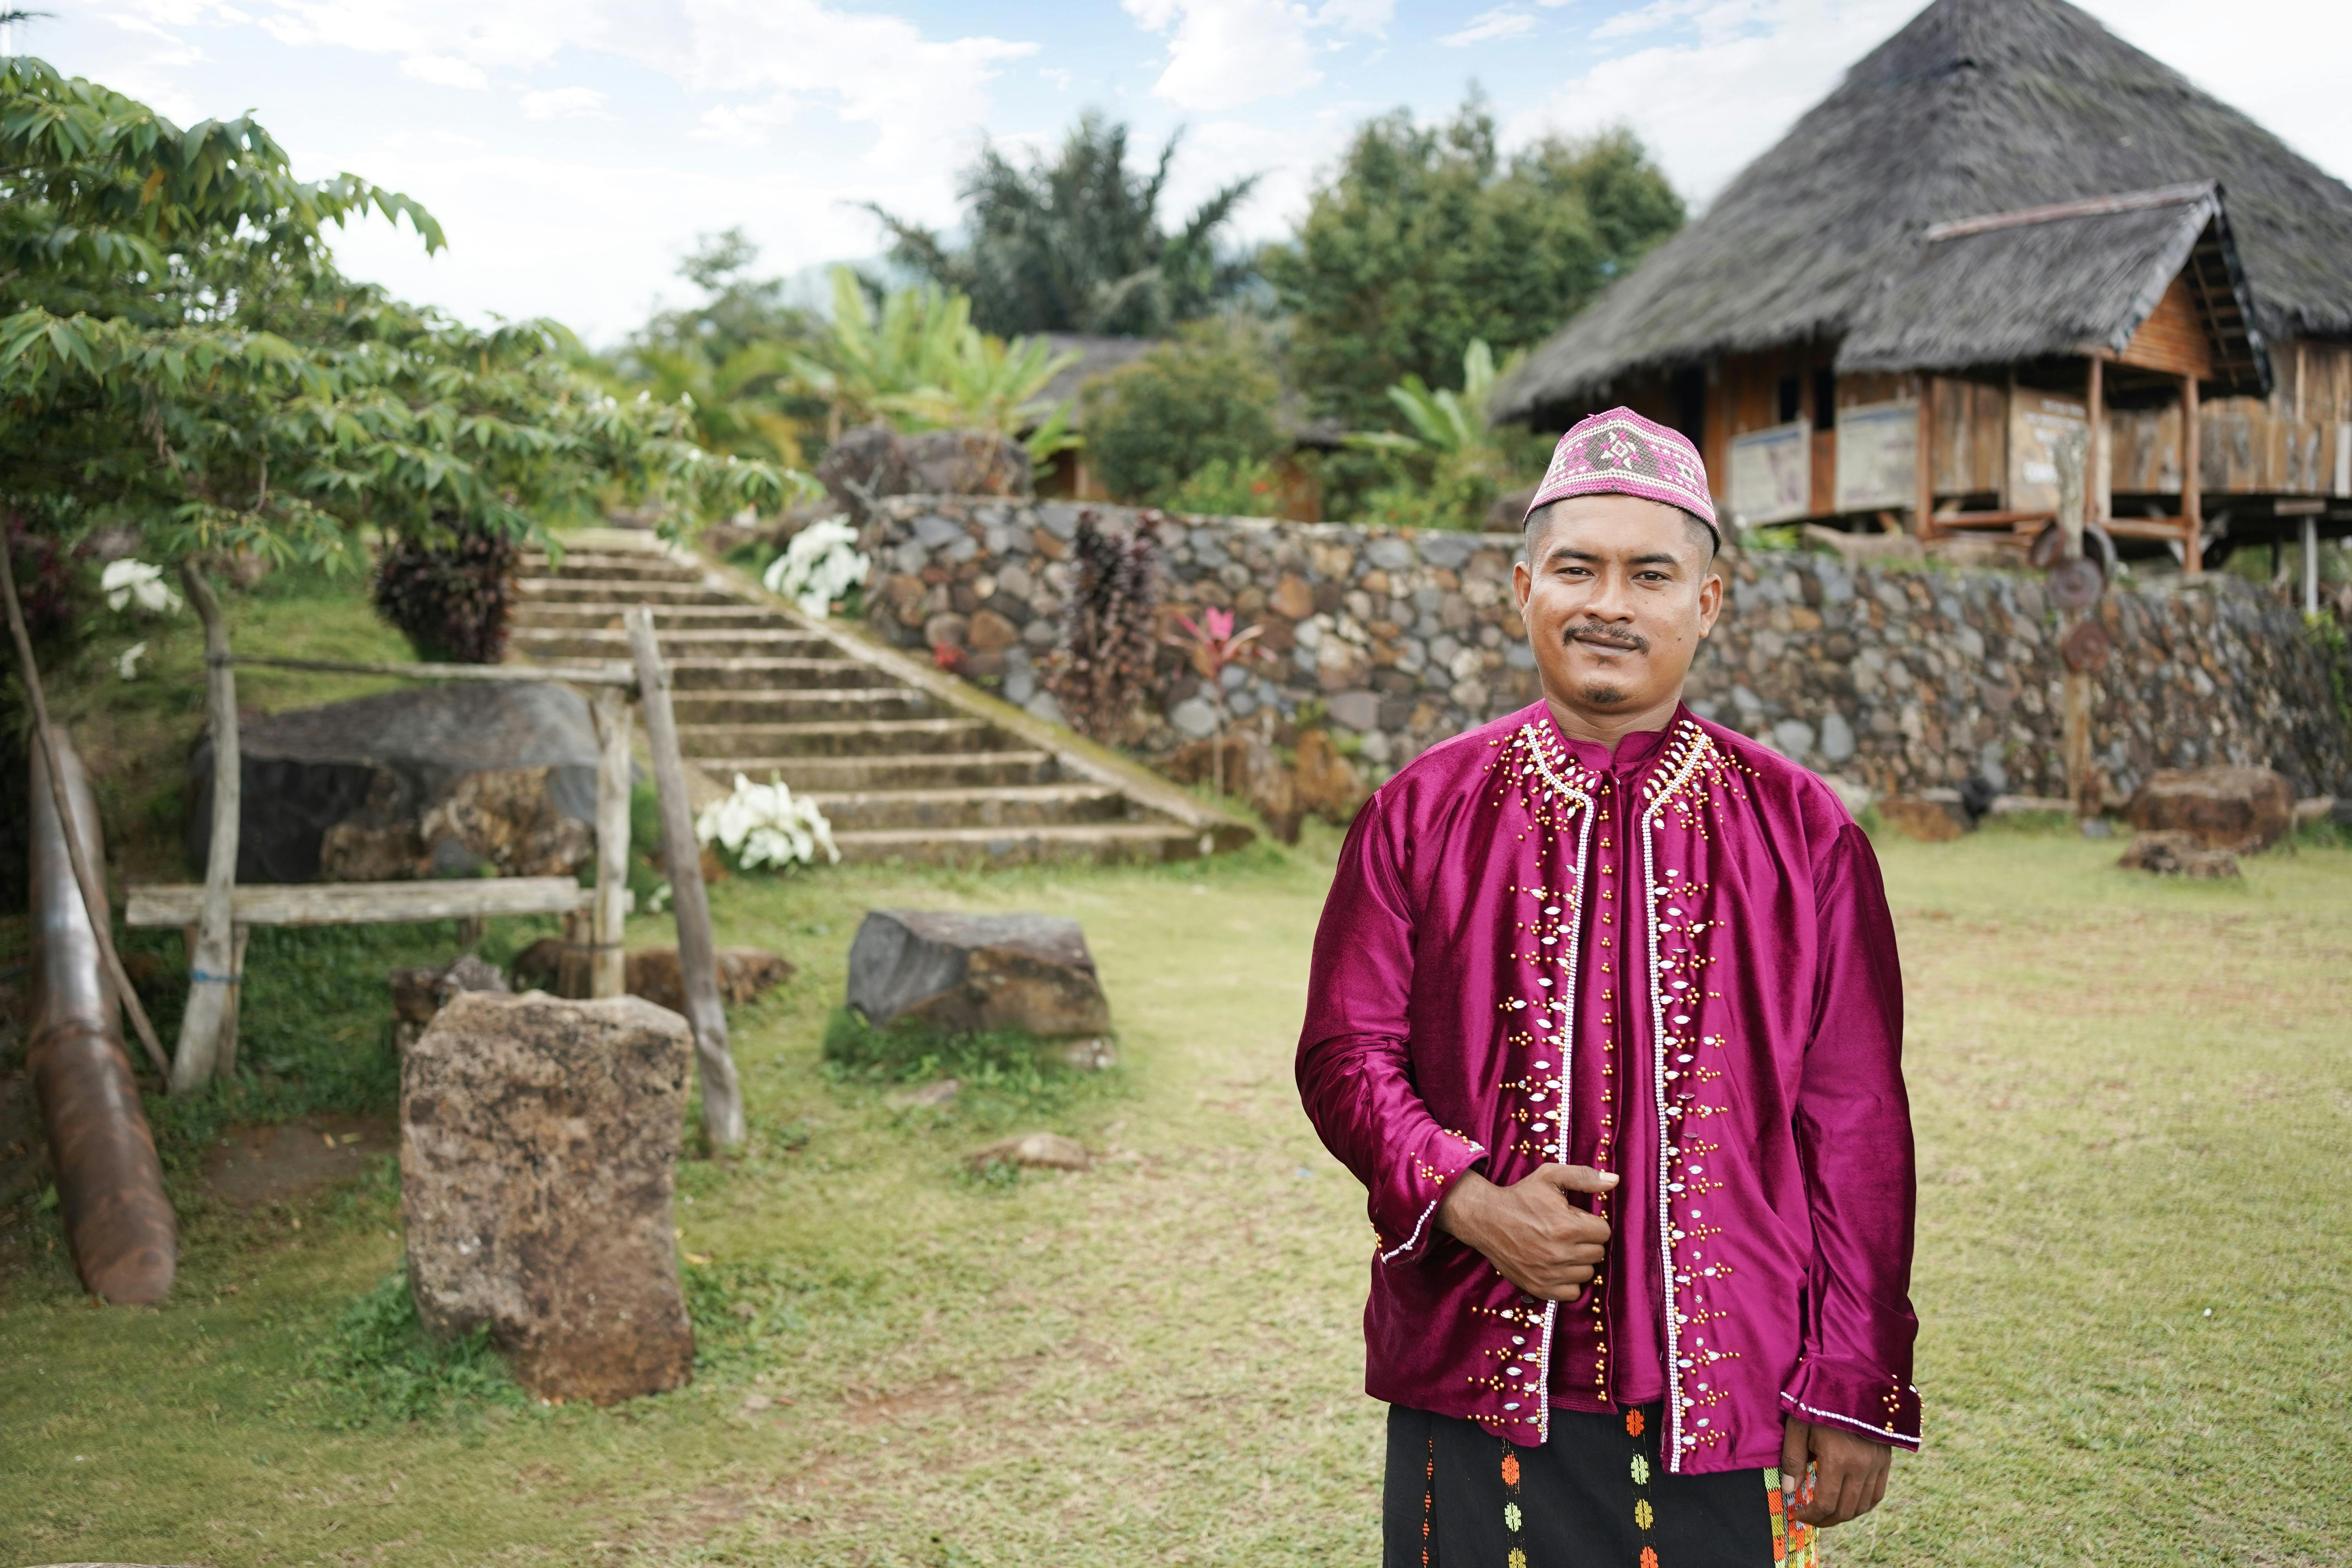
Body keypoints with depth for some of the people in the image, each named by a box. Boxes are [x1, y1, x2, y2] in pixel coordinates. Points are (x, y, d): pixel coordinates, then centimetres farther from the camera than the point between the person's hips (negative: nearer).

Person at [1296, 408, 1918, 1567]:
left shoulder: (1802, 833, 1)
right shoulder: (1421, 815, 2)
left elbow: (1857, 1126, 1)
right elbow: (1347, 1051, 3)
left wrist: (1854, 1390, 0)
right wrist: (1469, 1203, -14)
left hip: (1722, 1397, 0)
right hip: (1473, 1384, 0)